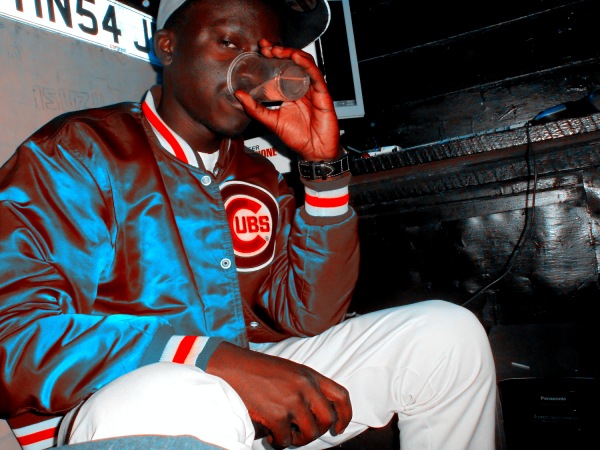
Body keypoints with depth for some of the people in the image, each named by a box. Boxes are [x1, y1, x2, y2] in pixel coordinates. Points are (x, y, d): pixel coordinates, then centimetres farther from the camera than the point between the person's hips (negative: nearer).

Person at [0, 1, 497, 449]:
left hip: (241, 393, 6)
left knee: (447, 332, 0)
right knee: (192, 404, -43)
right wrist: (220, 362, -31)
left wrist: (323, 163, -9)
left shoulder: (259, 178, 10)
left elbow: (309, 316, 1)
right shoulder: (77, 152, -7)